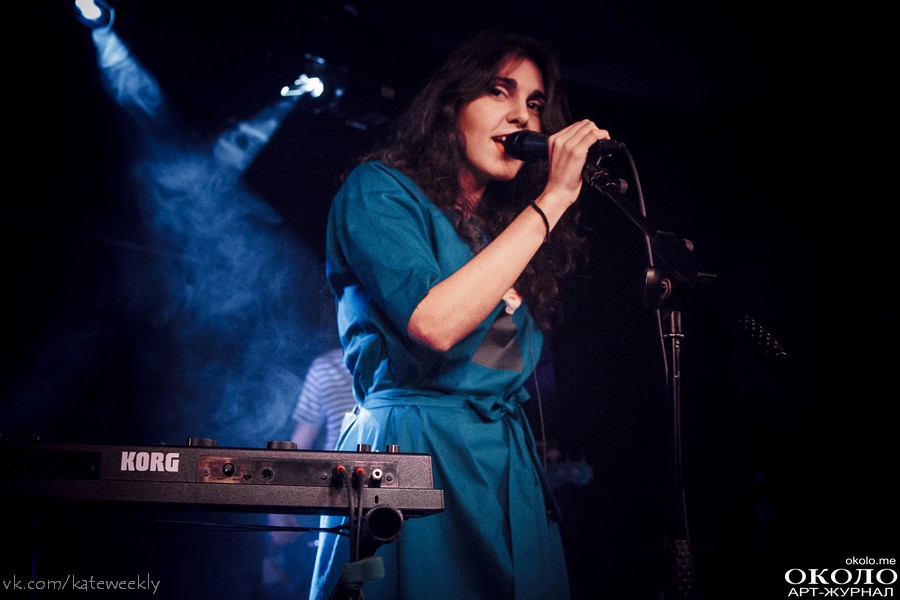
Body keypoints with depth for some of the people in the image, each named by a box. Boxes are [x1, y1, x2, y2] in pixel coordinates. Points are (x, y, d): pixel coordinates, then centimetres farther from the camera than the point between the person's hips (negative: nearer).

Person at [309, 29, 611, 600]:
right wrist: (551, 199, -15)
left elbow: (511, 368, 15)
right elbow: (434, 323, -20)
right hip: (414, 454, -6)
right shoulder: (378, 188, -2)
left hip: (510, 469, 7)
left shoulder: (508, 227, 16)